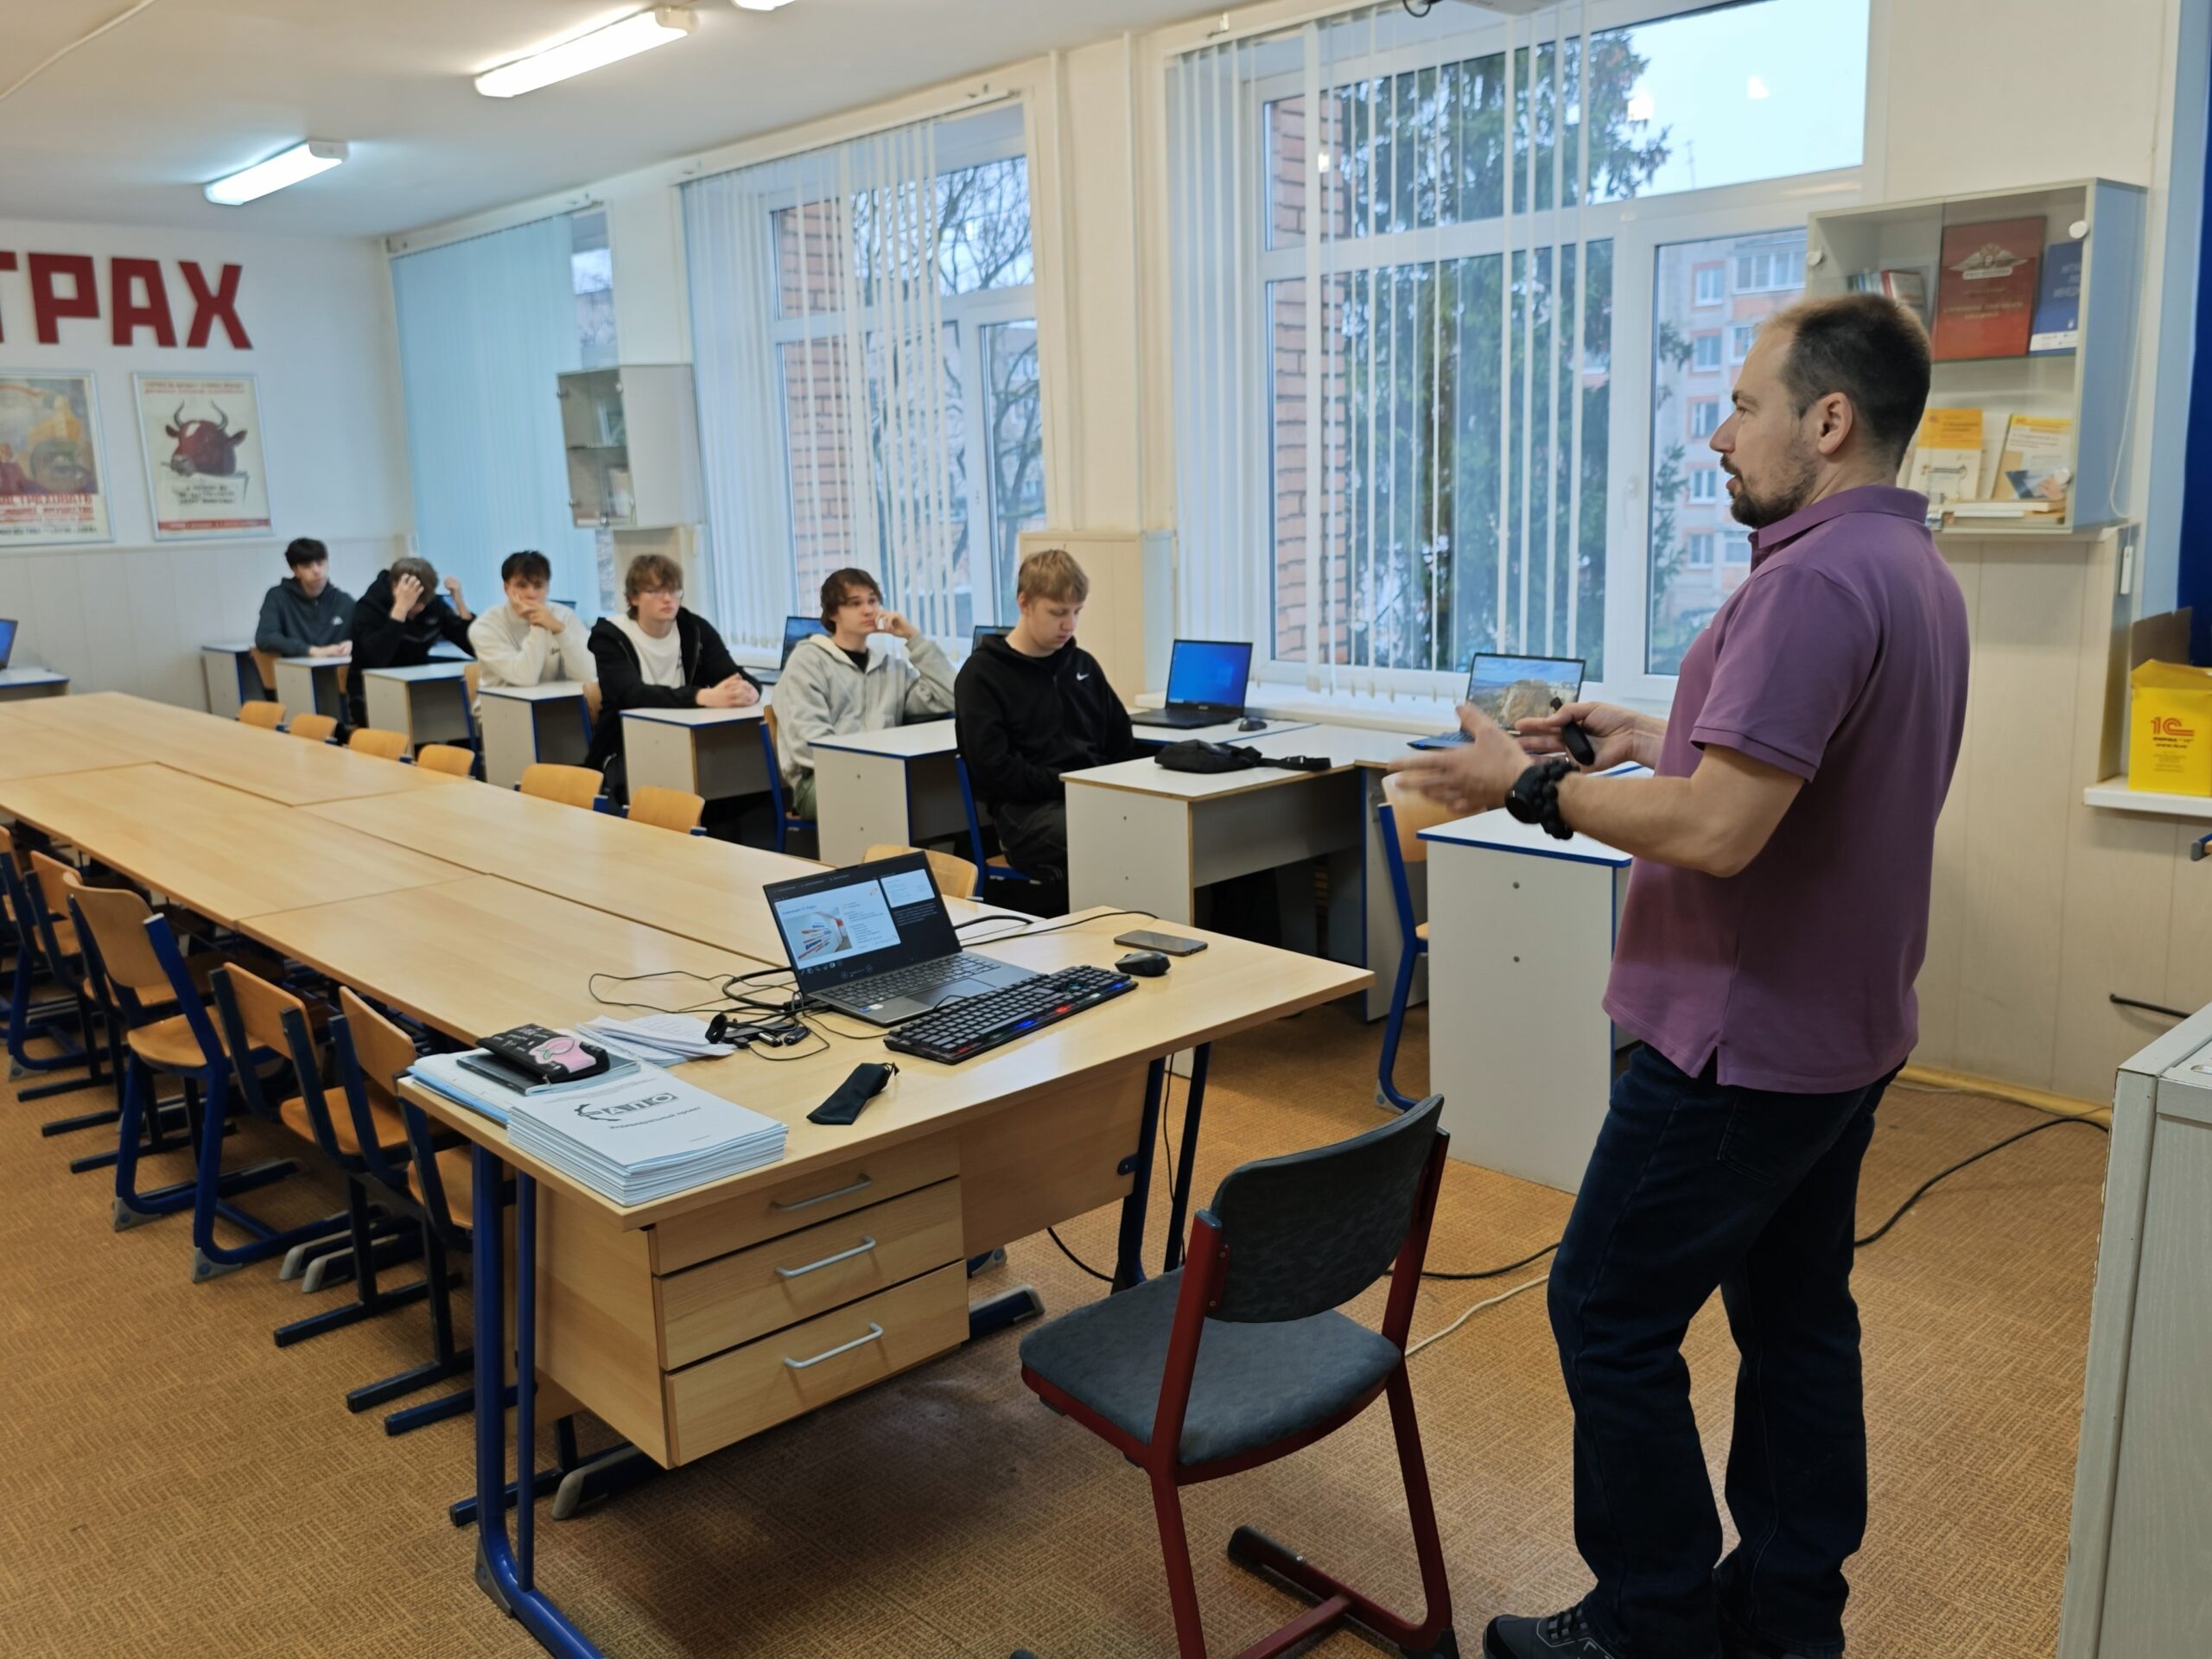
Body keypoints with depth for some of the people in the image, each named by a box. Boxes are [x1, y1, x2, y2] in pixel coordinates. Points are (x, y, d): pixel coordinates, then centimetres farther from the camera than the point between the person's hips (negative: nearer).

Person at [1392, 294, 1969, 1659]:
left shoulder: (1815, 582, -23)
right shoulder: (1915, 570, 10)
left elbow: (1718, 830, -28)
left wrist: (1534, 786, -17)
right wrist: (1643, 736, 14)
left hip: (1741, 1045, -10)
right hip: (1840, 1031, 10)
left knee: (1611, 1317, 3)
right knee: (1798, 1319, 18)